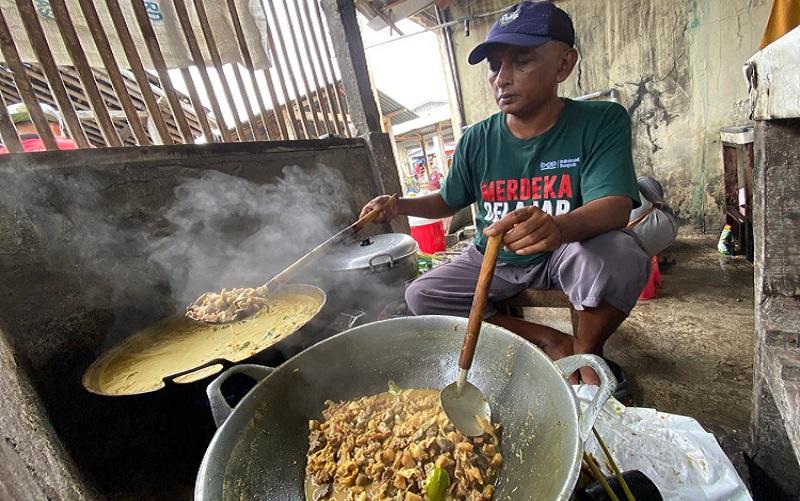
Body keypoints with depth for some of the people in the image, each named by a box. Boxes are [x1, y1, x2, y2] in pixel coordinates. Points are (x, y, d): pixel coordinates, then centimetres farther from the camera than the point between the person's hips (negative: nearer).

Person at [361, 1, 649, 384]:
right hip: (493, 261, 4)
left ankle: (585, 355, -3)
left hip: (564, 255, -3)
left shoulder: (602, 122, -13)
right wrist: (401, 206, -10)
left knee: (621, 255, -35)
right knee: (421, 296, -10)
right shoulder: (477, 140, -5)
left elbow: (615, 206, -27)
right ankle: (551, 341, -6)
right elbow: (448, 201, 9)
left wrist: (560, 226, -50)